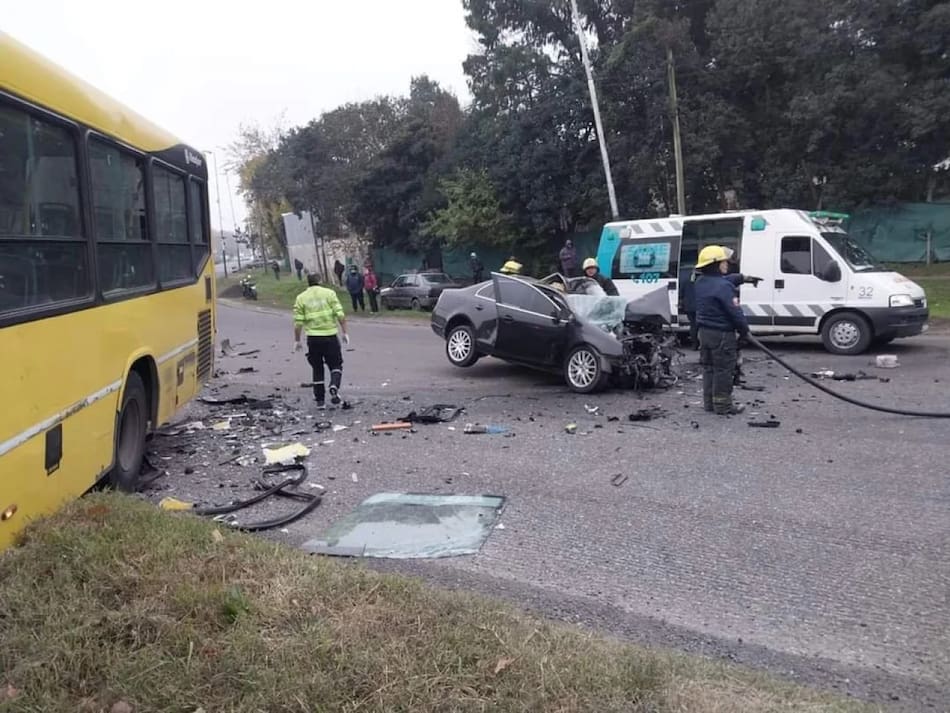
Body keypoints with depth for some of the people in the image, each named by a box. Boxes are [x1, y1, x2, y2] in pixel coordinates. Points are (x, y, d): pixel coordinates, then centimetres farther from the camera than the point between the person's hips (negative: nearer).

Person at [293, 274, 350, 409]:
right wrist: (344, 332, 1)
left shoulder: (301, 298, 4)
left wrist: (297, 340, 8)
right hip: (330, 336, -1)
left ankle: (320, 400, 13)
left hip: (313, 338, 1)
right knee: (336, 365, 11)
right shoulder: (329, 293, 2)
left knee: (317, 369, 13)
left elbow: (298, 322, 0)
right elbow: (340, 315, -6)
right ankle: (334, 388, -15)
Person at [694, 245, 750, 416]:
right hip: (722, 334, -9)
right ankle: (723, 405, 6)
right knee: (723, 370, 0)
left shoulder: (700, 283, 6)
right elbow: (734, 311, -20)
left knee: (709, 367, 15)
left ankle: (709, 402, 22)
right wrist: (744, 329, -8)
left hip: (705, 331, 9)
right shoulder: (723, 286, -22)